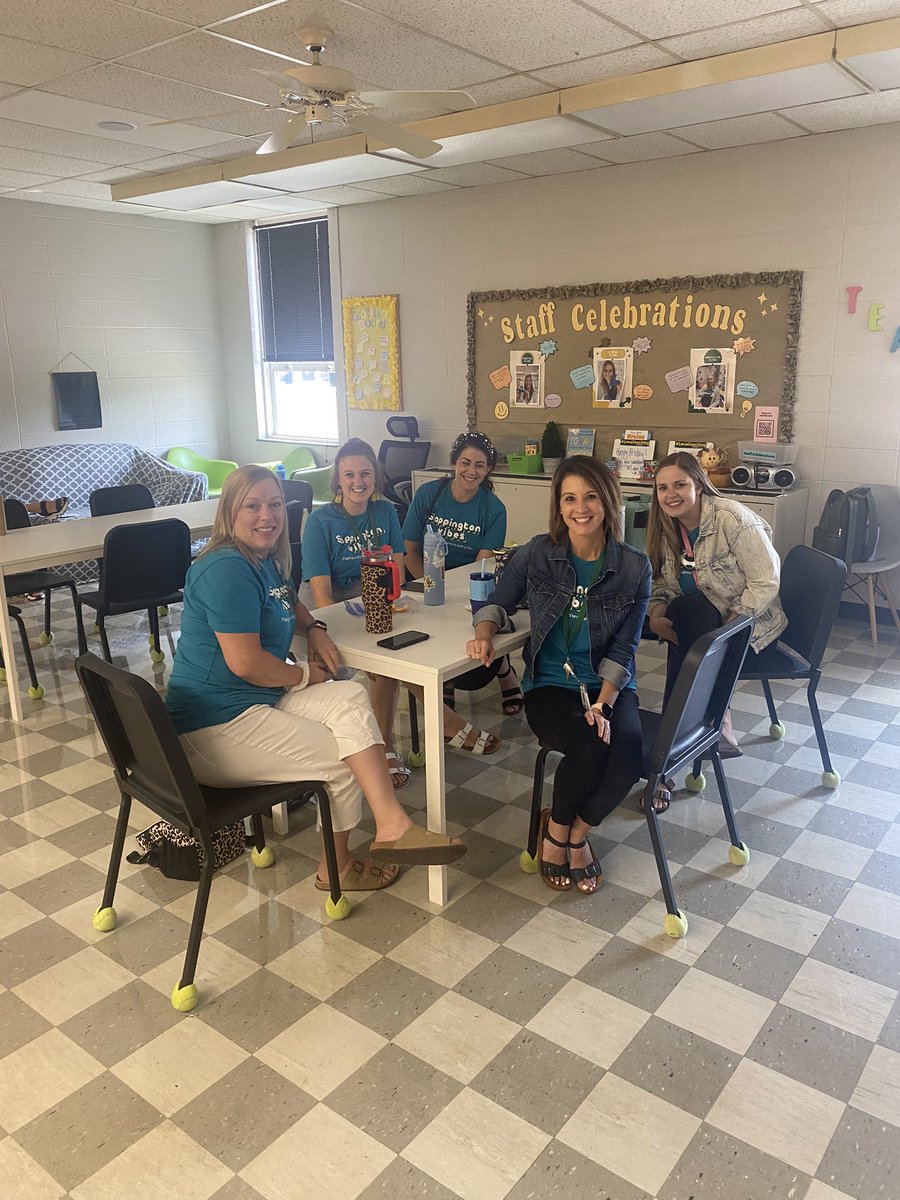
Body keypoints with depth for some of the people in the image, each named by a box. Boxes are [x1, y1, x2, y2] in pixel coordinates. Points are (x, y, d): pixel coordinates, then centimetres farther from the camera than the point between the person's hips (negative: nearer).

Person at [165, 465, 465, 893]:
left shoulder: (265, 561, 12)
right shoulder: (226, 569, -21)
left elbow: (290, 604, 33)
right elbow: (245, 662, -27)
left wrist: (315, 629, 9)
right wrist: (305, 675, -9)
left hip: (257, 699, 10)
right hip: (215, 727, -10)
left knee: (351, 699, -8)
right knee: (342, 759, -8)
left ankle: (391, 825, -12)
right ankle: (337, 868, 11)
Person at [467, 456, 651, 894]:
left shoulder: (634, 567, -3)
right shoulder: (537, 553, -2)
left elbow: (622, 649, -4)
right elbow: (499, 603, 8)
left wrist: (603, 704, -17)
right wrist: (484, 635, -15)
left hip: (609, 687, 2)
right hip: (549, 686, -1)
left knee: (629, 752, -28)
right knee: (590, 747, -30)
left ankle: (576, 833, 2)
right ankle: (557, 829, 2)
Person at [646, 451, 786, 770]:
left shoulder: (733, 519, -19)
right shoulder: (668, 528, 1)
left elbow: (766, 582, -20)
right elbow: (663, 584, 5)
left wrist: (726, 629, -25)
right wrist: (656, 615, -17)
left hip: (751, 622, -6)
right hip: (699, 621, 6)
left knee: (686, 611, -29)